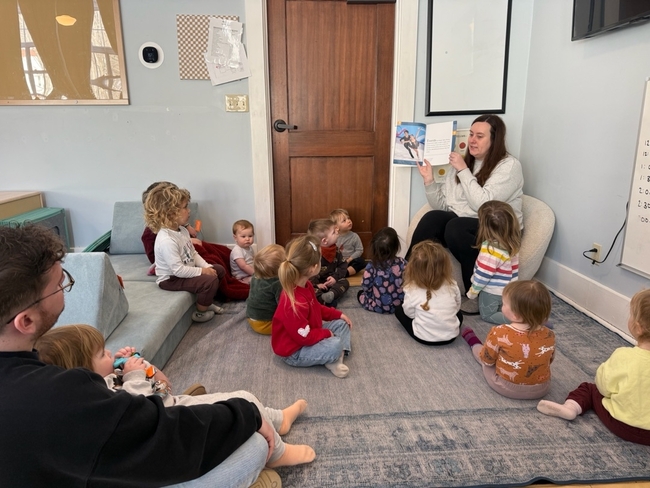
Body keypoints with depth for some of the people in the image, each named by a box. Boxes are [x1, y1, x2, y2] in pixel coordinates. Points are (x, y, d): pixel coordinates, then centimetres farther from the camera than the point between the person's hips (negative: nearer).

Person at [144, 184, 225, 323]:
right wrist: (202, 271, -24)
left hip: (185, 271, 10)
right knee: (210, 280, -24)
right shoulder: (166, 240, -31)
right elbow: (178, 270, -32)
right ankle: (200, 313, 0)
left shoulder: (182, 230, 0)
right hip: (171, 279, -10)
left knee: (219, 270, 10)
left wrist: (207, 267, -7)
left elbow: (194, 254, 7)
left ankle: (206, 302, 24)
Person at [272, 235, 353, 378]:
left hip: (308, 333, 10)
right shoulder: (295, 304, -37)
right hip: (294, 352, -10)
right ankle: (331, 360, 0)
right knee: (334, 345, -30)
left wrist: (338, 314, 6)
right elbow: (305, 337, -29)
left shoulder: (305, 285, -5)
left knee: (341, 323, 10)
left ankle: (337, 356, -6)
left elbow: (317, 308, 14)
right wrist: (327, 334, -14)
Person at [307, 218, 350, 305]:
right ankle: (325, 300, -58)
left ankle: (331, 294, -41)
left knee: (344, 282, -15)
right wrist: (316, 283, -27)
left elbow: (343, 265, 6)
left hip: (331, 281, 6)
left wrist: (335, 277, -11)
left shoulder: (336, 250, 2)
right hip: (317, 283, -6)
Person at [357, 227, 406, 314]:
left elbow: (366, 287, -12)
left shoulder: (371, 266, -19)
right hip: (399, 305, 2)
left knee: (361, 293, 25)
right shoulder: (402, 263, -13)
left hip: (378, 307, -2)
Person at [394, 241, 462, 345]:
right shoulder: (452, 284, -12)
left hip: (424, 338, -4)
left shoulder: (412, 290, -20)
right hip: (451, 336, 4)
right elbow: (457, 307, 4)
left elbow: (409, 313, -5)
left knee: (398, 310, 15)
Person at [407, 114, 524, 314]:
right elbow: (441, 206, 9)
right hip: (460, 224, 5)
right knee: (432, 218, -25)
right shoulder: (463, 162, 11)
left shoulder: (509, 166, -8)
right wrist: (429, 180, -5)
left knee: (455, 227, -34)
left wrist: (463, 170, -16)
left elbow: (483, 205, -21)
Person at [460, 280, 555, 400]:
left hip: (505, 387, -2)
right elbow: (549, 361, 4)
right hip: (541, 389, 3)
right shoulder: (549, 336, -16)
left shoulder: (499, 333, -28)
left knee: (480, 350, 22)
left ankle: (472, 341, 52)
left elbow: (487, 360, -12)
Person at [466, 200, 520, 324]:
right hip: (508, 289, 8)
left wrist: (472, 292, -10)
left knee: (487, 315, 16)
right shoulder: (512, 240, -9)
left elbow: (483, 275, -24)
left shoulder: (490, 248, -33)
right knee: (502, 309, 31)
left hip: (492, 291, -7)